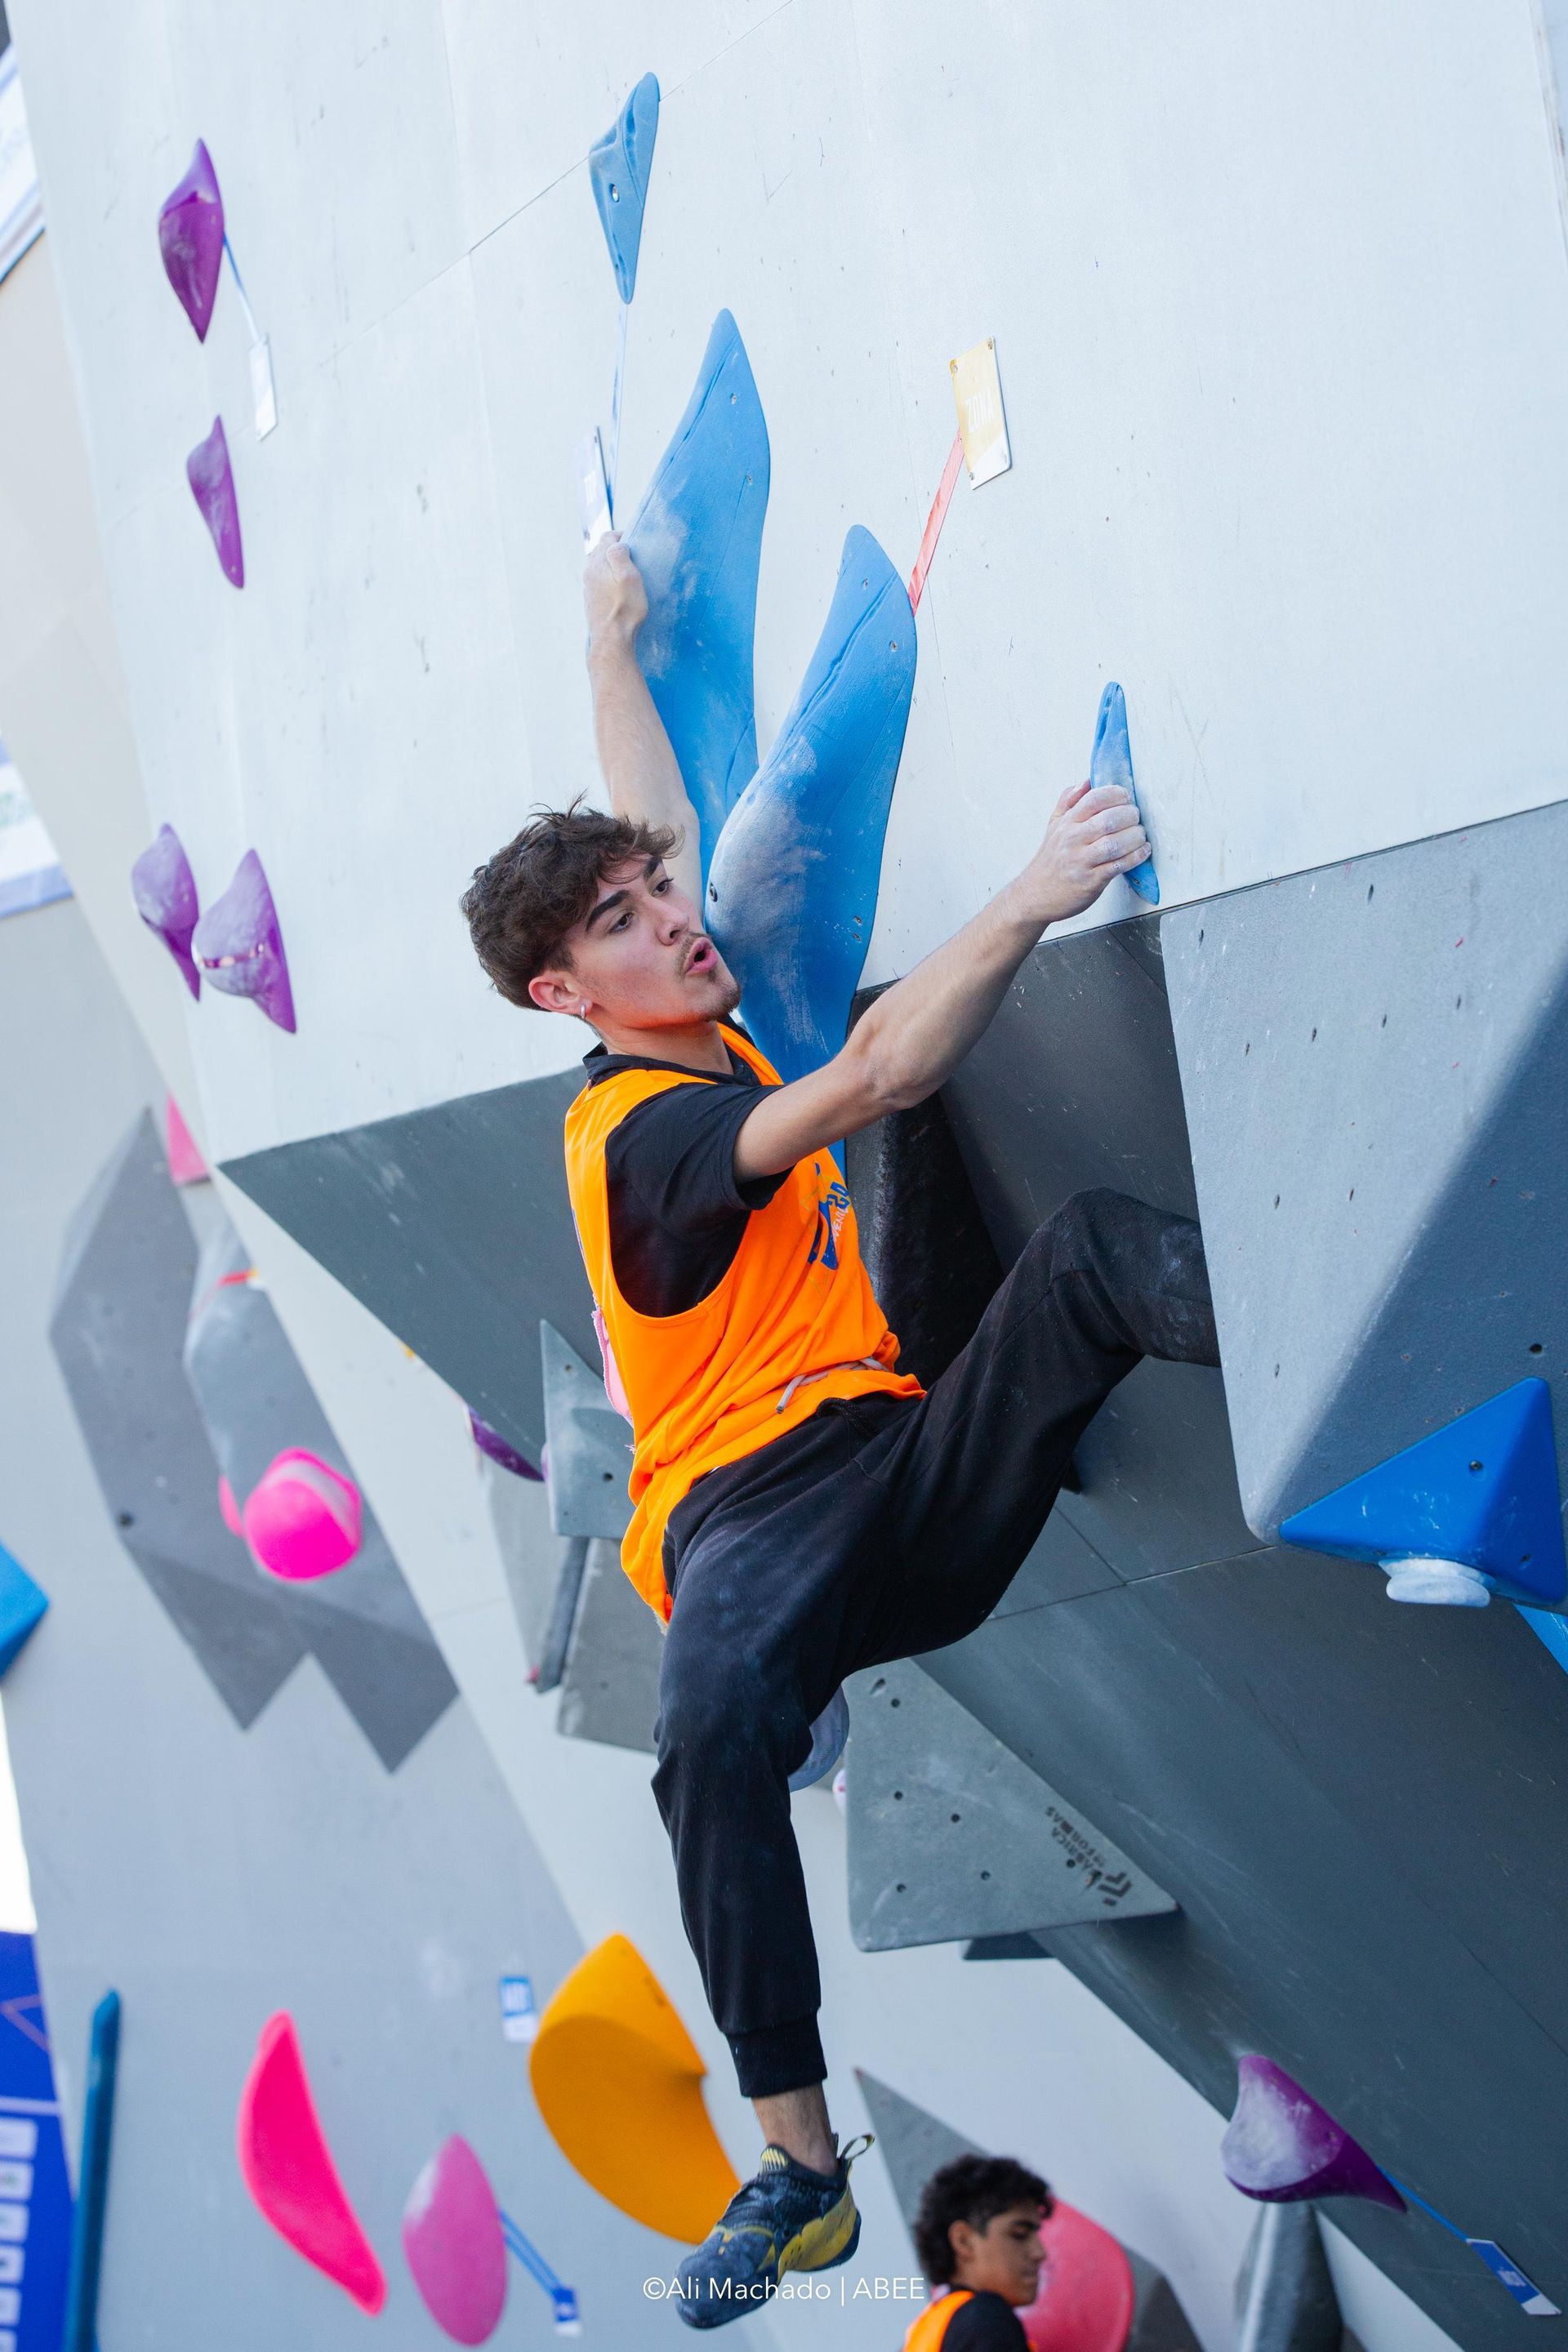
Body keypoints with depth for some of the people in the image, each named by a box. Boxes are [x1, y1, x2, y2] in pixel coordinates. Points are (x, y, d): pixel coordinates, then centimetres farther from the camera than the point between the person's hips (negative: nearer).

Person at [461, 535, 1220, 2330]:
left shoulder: (710, 1043, 16)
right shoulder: (639, 1131, -10)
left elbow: (649, 829, 31)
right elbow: (872, 1085, -25)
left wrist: (614, 647, 38)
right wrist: (1032, 899, -32)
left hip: (917, 1481, 7)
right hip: (749, 1512, -7)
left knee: (1090, 1243, -18)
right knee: (717, 1713, -41)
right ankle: (800, 2165, -36)